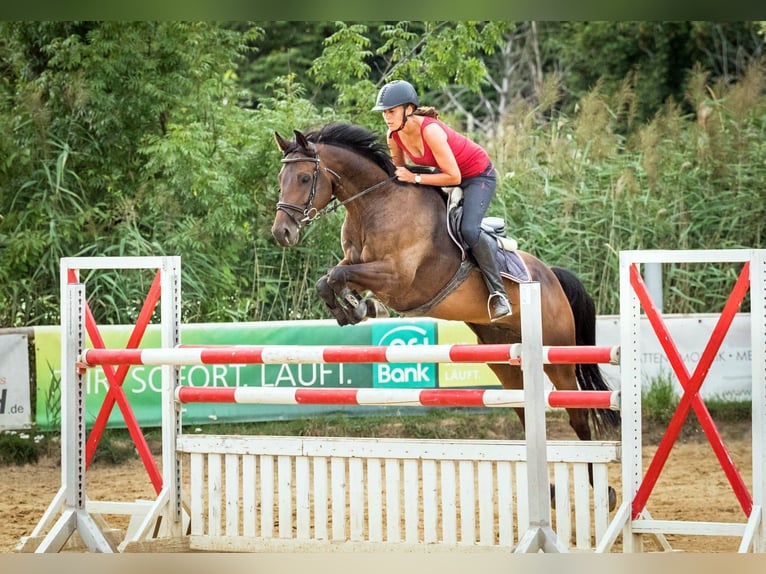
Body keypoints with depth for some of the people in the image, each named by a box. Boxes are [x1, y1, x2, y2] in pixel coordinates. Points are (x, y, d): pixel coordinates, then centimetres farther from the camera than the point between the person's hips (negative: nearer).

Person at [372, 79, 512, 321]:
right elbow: (399, 170, 8)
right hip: (446, 171, 9)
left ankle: (498, 292, -14)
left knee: (468, 230, -26)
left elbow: (453, 177, -32)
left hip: (478, 175, -9)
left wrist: (415, 178, -31)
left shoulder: (430, 131, -35)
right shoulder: (394, 136, -12)